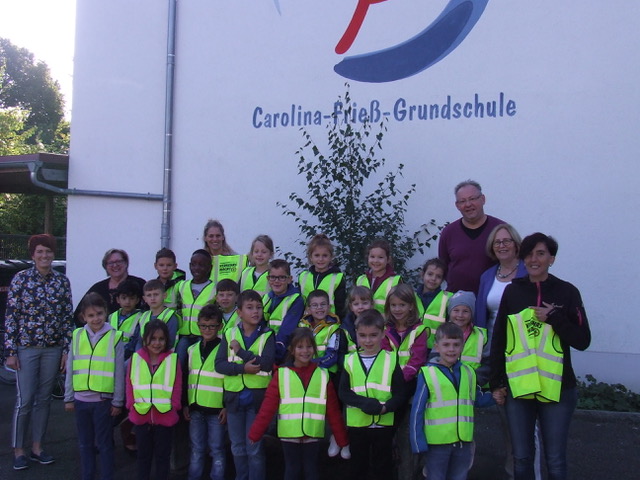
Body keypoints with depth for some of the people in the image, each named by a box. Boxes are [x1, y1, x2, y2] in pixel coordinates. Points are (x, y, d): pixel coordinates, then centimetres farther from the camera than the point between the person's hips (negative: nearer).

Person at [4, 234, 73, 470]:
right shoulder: (20, 278, -4)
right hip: (26, 347, -3)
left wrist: (67, 349, 1)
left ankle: (37, 447, 23)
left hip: (53, 349, 3)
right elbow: (11, 316, -5)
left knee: (44, 399, 10)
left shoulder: (62, 281, 3)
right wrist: (10, 351, -8)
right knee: (24, 400, -1)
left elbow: (68, 317, 5)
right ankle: (18, 450, 14)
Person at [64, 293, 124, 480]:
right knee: (85, 444, 15)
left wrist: (117, 401, -4)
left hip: (103, 400, -3)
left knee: (104, 444, 7)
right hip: (81, 399, 4)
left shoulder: (115, 337, -6)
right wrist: (68, 398, 8)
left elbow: (119, 372, -4)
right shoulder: (77, 336, 3)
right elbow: (70, 370, 9)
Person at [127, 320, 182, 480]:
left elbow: (177, 386, -2)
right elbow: (129, 384, 2)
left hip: (165, 416, -1)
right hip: (141, 415, 2)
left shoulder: (173, 359, -3)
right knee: (143, 455, 17)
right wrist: (132, 405, -7)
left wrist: (173, 406, -10)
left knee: (162, 456, 12)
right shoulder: (135, 358, 1)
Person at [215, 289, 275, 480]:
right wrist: (242, 368, -19)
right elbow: (219, 364, -5)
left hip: (257, 397, -3)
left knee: (254, 448, 2)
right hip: (234, 397, 3)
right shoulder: (230, 334, 3)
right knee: (237, 447, 16)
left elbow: (267, 362, -18)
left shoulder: (267, 335, -3)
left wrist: (240, 351, -15)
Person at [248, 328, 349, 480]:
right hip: (289, 434, -1)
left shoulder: (323, 375, 1)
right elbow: (268, 407, -6)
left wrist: (343, 440, 3)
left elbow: (333, 410, 2)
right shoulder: (281, 374, -3)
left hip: (312, 434, 1)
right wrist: (255, 434, -12)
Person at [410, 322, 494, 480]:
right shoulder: (428, 373, -9)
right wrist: (418, 442, -11)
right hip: (436, 443, -4)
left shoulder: (468, 372, 6)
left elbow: (478, 400, 17)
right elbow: (417, 410, -8)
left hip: (463, 442, 4)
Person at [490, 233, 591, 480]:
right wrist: (495, 383, 5)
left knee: (555, 460, 5)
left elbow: (582, 341, -2)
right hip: (517, 387, 2)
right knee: (521, 458, 11)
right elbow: (498, 340, 7)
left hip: (557, 388, -1)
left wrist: (554, 318, -15)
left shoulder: (567, 292, 0)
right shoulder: (512, 291, 4)